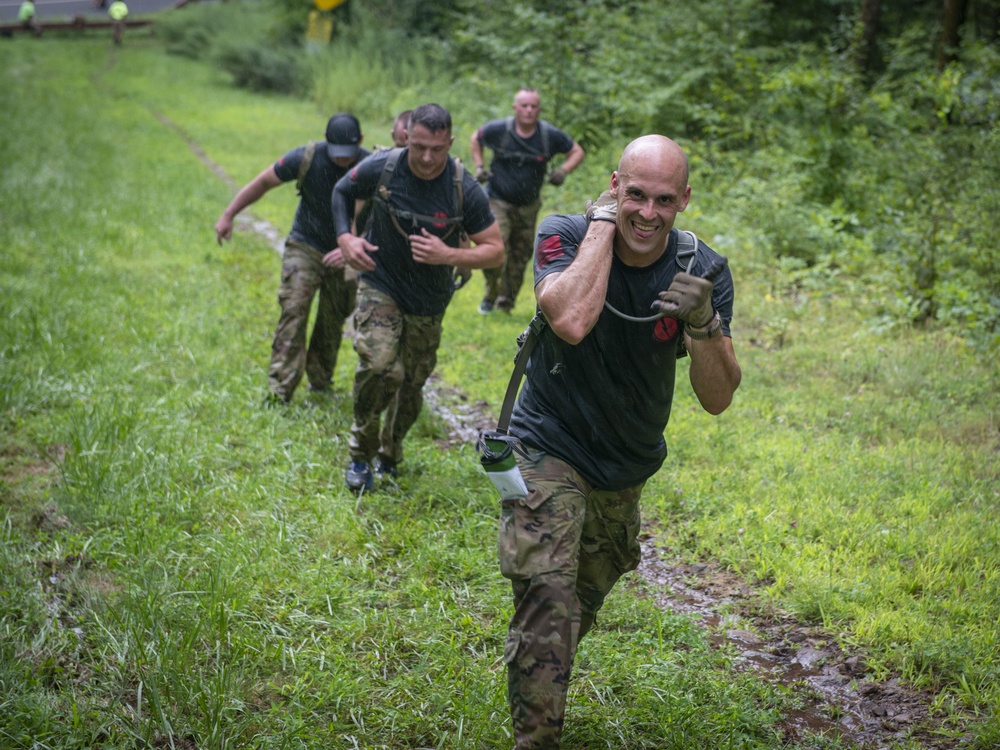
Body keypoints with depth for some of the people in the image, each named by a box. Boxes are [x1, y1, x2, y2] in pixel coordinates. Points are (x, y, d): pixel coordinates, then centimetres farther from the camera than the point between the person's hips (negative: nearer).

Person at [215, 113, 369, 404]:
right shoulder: (307, 158, -18)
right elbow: (263, 182, -4)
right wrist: (228, 216, -1)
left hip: (345, 255, 1)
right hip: (305, 246, -1)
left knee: (333, 323, 10)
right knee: (293, 311, -17)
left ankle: (320, 384, 31)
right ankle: (280, 393, -19)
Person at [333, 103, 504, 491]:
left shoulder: (465, 190, -18)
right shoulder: (380, 168, -15)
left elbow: (495, 250, -11)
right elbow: (342, 192, 7)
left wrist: (449, 256, -28)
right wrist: (345, 237, -10)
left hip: (428, 302, 1)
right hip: (380, 285, -1)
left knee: (411, 384, 12)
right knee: (379, 365, -24)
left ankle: (389, 456, 39)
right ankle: (361, 451, -1)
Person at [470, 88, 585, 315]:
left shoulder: (550, 135, -9)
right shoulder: (498, 130, -12)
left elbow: (577, 152, 4)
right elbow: (475, 139, 9)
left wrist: (563, 170, -14)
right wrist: (479, 166, -3)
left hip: (528, 206, 3)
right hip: (497, 201, -3)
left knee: (520, 257, 11)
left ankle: (506, 302, 30)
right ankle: (491, 294, 6)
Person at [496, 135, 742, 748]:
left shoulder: (704, 271, -14)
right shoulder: (565, 235, -19)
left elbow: (718, 400, -17)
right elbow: (571, 321, -40)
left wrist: (704, 324, -36)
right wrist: (604, 220, -30)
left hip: (627, 468, 4)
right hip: (551, 450, -4)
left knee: (584, 602, 23)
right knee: (549, 597, -22)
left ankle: (535, 687, 52)